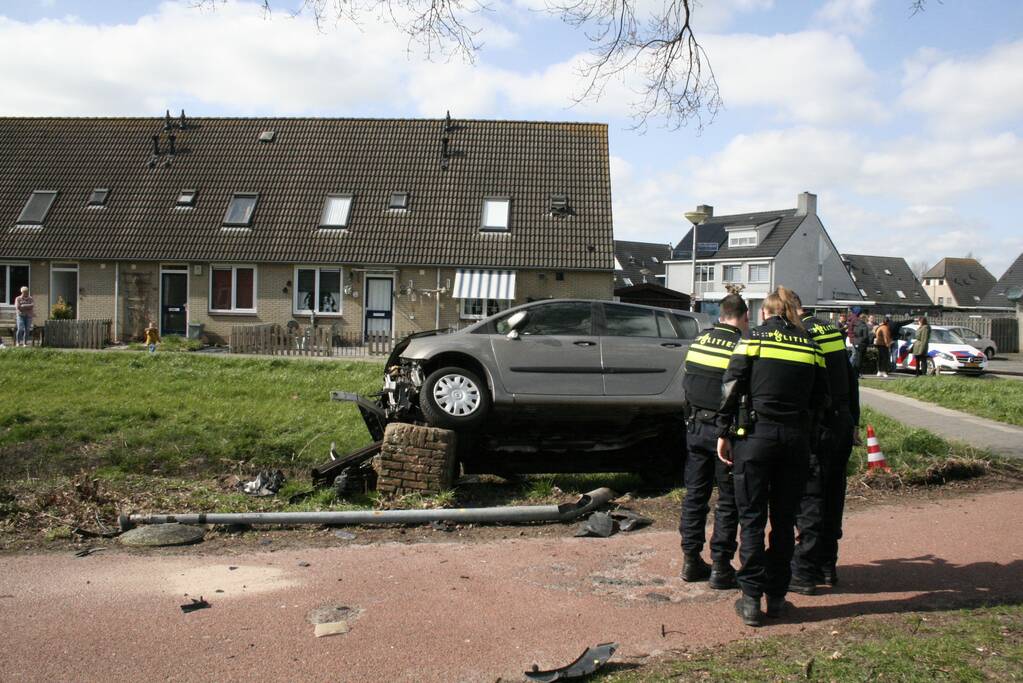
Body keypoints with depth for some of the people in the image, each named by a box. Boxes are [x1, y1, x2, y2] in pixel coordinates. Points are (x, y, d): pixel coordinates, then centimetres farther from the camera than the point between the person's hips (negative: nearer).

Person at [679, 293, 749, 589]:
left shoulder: (699, 341, 5)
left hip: (695, 427, 6)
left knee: (695, 493, 14)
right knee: (729, 499, 6)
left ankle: (691, 560, 21)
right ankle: (720, 566, 11)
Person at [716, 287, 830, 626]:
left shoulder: (752, 339, 0)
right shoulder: (810, 347, 9)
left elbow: (731, 388, -5)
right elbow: (820, 400, 8)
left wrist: (724, 433, -1)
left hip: (755, 435, -3)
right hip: (796, 438, 3)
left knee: (752, 519, 3)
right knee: (784, 519, 12)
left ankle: (751, 599, 5)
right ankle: (777, 596, 19)